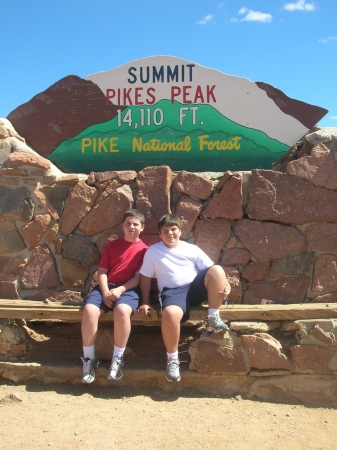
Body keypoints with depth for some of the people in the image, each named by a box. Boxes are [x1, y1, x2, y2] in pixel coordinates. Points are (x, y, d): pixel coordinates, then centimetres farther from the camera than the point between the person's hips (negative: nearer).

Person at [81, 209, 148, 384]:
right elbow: (102, 271, 8)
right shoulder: (111, 246, 15)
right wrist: (105, 292, -10)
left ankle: (118, 358, -18)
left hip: (129, 289, -3)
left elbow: (139, 277, 0)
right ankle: (89, 358, -10)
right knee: (89, 309, -27)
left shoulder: (144, 250, 7)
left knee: (122, 310, -37)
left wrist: (120, 290, -15)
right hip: (107, 286, 3)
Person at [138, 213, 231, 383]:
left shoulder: (191, 249, 15)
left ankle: (213, 318, -15)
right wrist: (145, 302, 5)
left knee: (217, 269, -26)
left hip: (195, 288, 3)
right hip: (173, 292, -2)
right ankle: (172, 359, -17)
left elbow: (211, 270, 9)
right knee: (171, 313, -39)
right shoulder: (152, 251, 14)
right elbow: (145, 277, 15)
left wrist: (225, 283, -10)